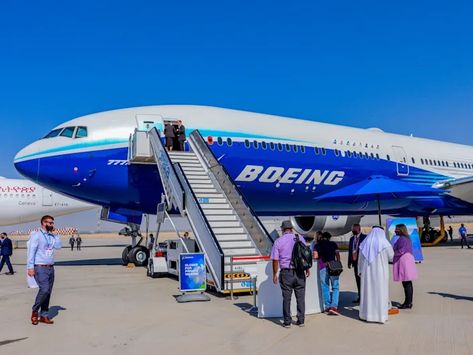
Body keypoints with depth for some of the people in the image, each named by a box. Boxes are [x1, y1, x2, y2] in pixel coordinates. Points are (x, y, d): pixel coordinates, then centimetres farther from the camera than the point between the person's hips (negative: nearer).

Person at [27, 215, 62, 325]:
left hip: (50, 268, 7)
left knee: (48, 292, 6)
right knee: (44, 289, -18)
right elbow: (31, 252, -10)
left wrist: (55, 233, 3)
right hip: (40, 268, -7)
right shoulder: (36, 235, -6)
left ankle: (44, 315, 14)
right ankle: (35, 311, 4)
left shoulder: (51, 236, 14)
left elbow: (58, 246, 2)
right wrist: (30, 267, -17)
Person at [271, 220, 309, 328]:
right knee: (300, 297, 10)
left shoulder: (278, 241, -2)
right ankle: (301, 320, 16)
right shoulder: (300, 239, 1)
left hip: (286, 273, -1)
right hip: (299, 272, 2)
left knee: (286, 298, 6)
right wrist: (307, 269, 15)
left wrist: (274, 274, 4)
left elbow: (275, 260, -3)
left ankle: (287, 322, 11)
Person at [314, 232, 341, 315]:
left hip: (323, 267, 1)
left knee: (325, 288, 9)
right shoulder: (333, 244, 11)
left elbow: (315, 256, -1)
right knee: (335, 287, 3)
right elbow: (337, 254, 4)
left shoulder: (318, 245, 10)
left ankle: (327, 306, 11)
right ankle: (334, 306, -10)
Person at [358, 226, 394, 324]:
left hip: (366, 272, 4)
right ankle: (381, 315, 3)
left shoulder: (365, 244, 5)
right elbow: (391, 257, 2)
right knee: (380, 292, 2)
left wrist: (360, 271, 13)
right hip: (380, 272, -3)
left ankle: (366, 314, 15)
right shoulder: (384, 244, -6)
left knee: (367, 292, 10)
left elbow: (360, 259, 7)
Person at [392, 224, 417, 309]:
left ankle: (408, 303, -4)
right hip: (408, 260, 10)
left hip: (403, 261, -10)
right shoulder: (407, 238, 16)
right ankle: (409, 302, 17)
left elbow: (401, 251, -22)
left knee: (406, 283, -7)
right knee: (408, 283, 12)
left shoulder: (402, 239, -15)